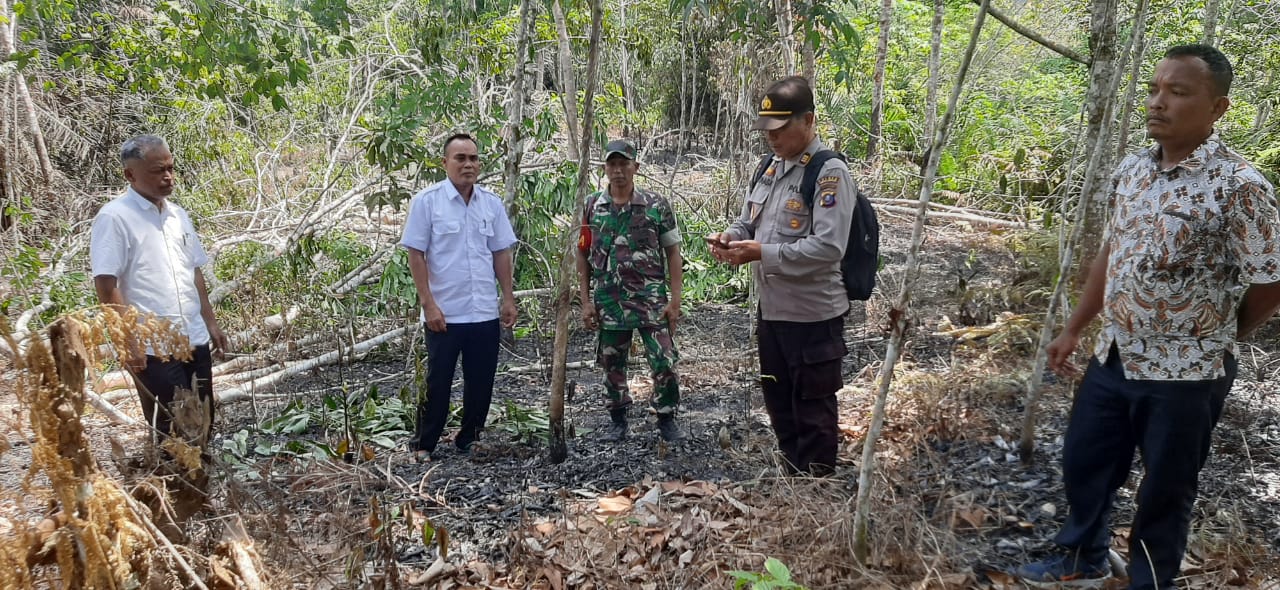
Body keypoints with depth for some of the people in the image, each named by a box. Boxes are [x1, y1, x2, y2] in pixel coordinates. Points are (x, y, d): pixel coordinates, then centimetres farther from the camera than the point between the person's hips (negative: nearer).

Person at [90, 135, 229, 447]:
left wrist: (210, 323, 15)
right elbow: (106, 286, -14)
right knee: (171, 432, 3)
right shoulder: (114, 217, -10)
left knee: (202, 425, 14)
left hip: (194, 340, 7)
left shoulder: (178, 214, 11)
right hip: (152, 347, -7)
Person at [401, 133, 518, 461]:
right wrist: (428, 304, -13)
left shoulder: (492, 203, 6)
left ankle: (468, 441, 27)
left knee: (481, 382, 11)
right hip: (444, 313, -4)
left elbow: (501, 254, 10)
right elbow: (416, 255, -8)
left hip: (486, 312, 4)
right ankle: (424, 444, 21)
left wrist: (508, 298, 5)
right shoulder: (427, 201, -6)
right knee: (438, 382, 5)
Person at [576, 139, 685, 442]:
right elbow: (583, 256, 7)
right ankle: (617, 421, 28)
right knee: (612, 364, 11)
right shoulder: (591, 207, 3)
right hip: (608, 301, 2)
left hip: (652, 298, -2)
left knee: (664, 362, -3)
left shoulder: (656, 206, -2)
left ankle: (667, 420, 17)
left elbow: (672, 253, 1)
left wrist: (675, 299, -5)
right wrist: (586, 301, 2)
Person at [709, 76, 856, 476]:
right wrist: (730, 237, -6)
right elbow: (748, 223, 17)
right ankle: (793, 475, 38)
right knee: (779, 404, 21)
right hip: (770, 309, 8)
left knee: (813, 411, 7)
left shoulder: (830, 173, -16)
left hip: (812, 315, -8)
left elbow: (829, 247, -25)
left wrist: (763, 253, -28)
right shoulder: (771, 168, 10)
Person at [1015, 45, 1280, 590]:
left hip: (1184, 374, -6)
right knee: (1083, 463, 20)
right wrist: (1073, 330, 14)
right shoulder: (1131, 170, 3)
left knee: (1164, 492, 12)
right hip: (1113, 358, 7)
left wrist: (1211, 341, 3)